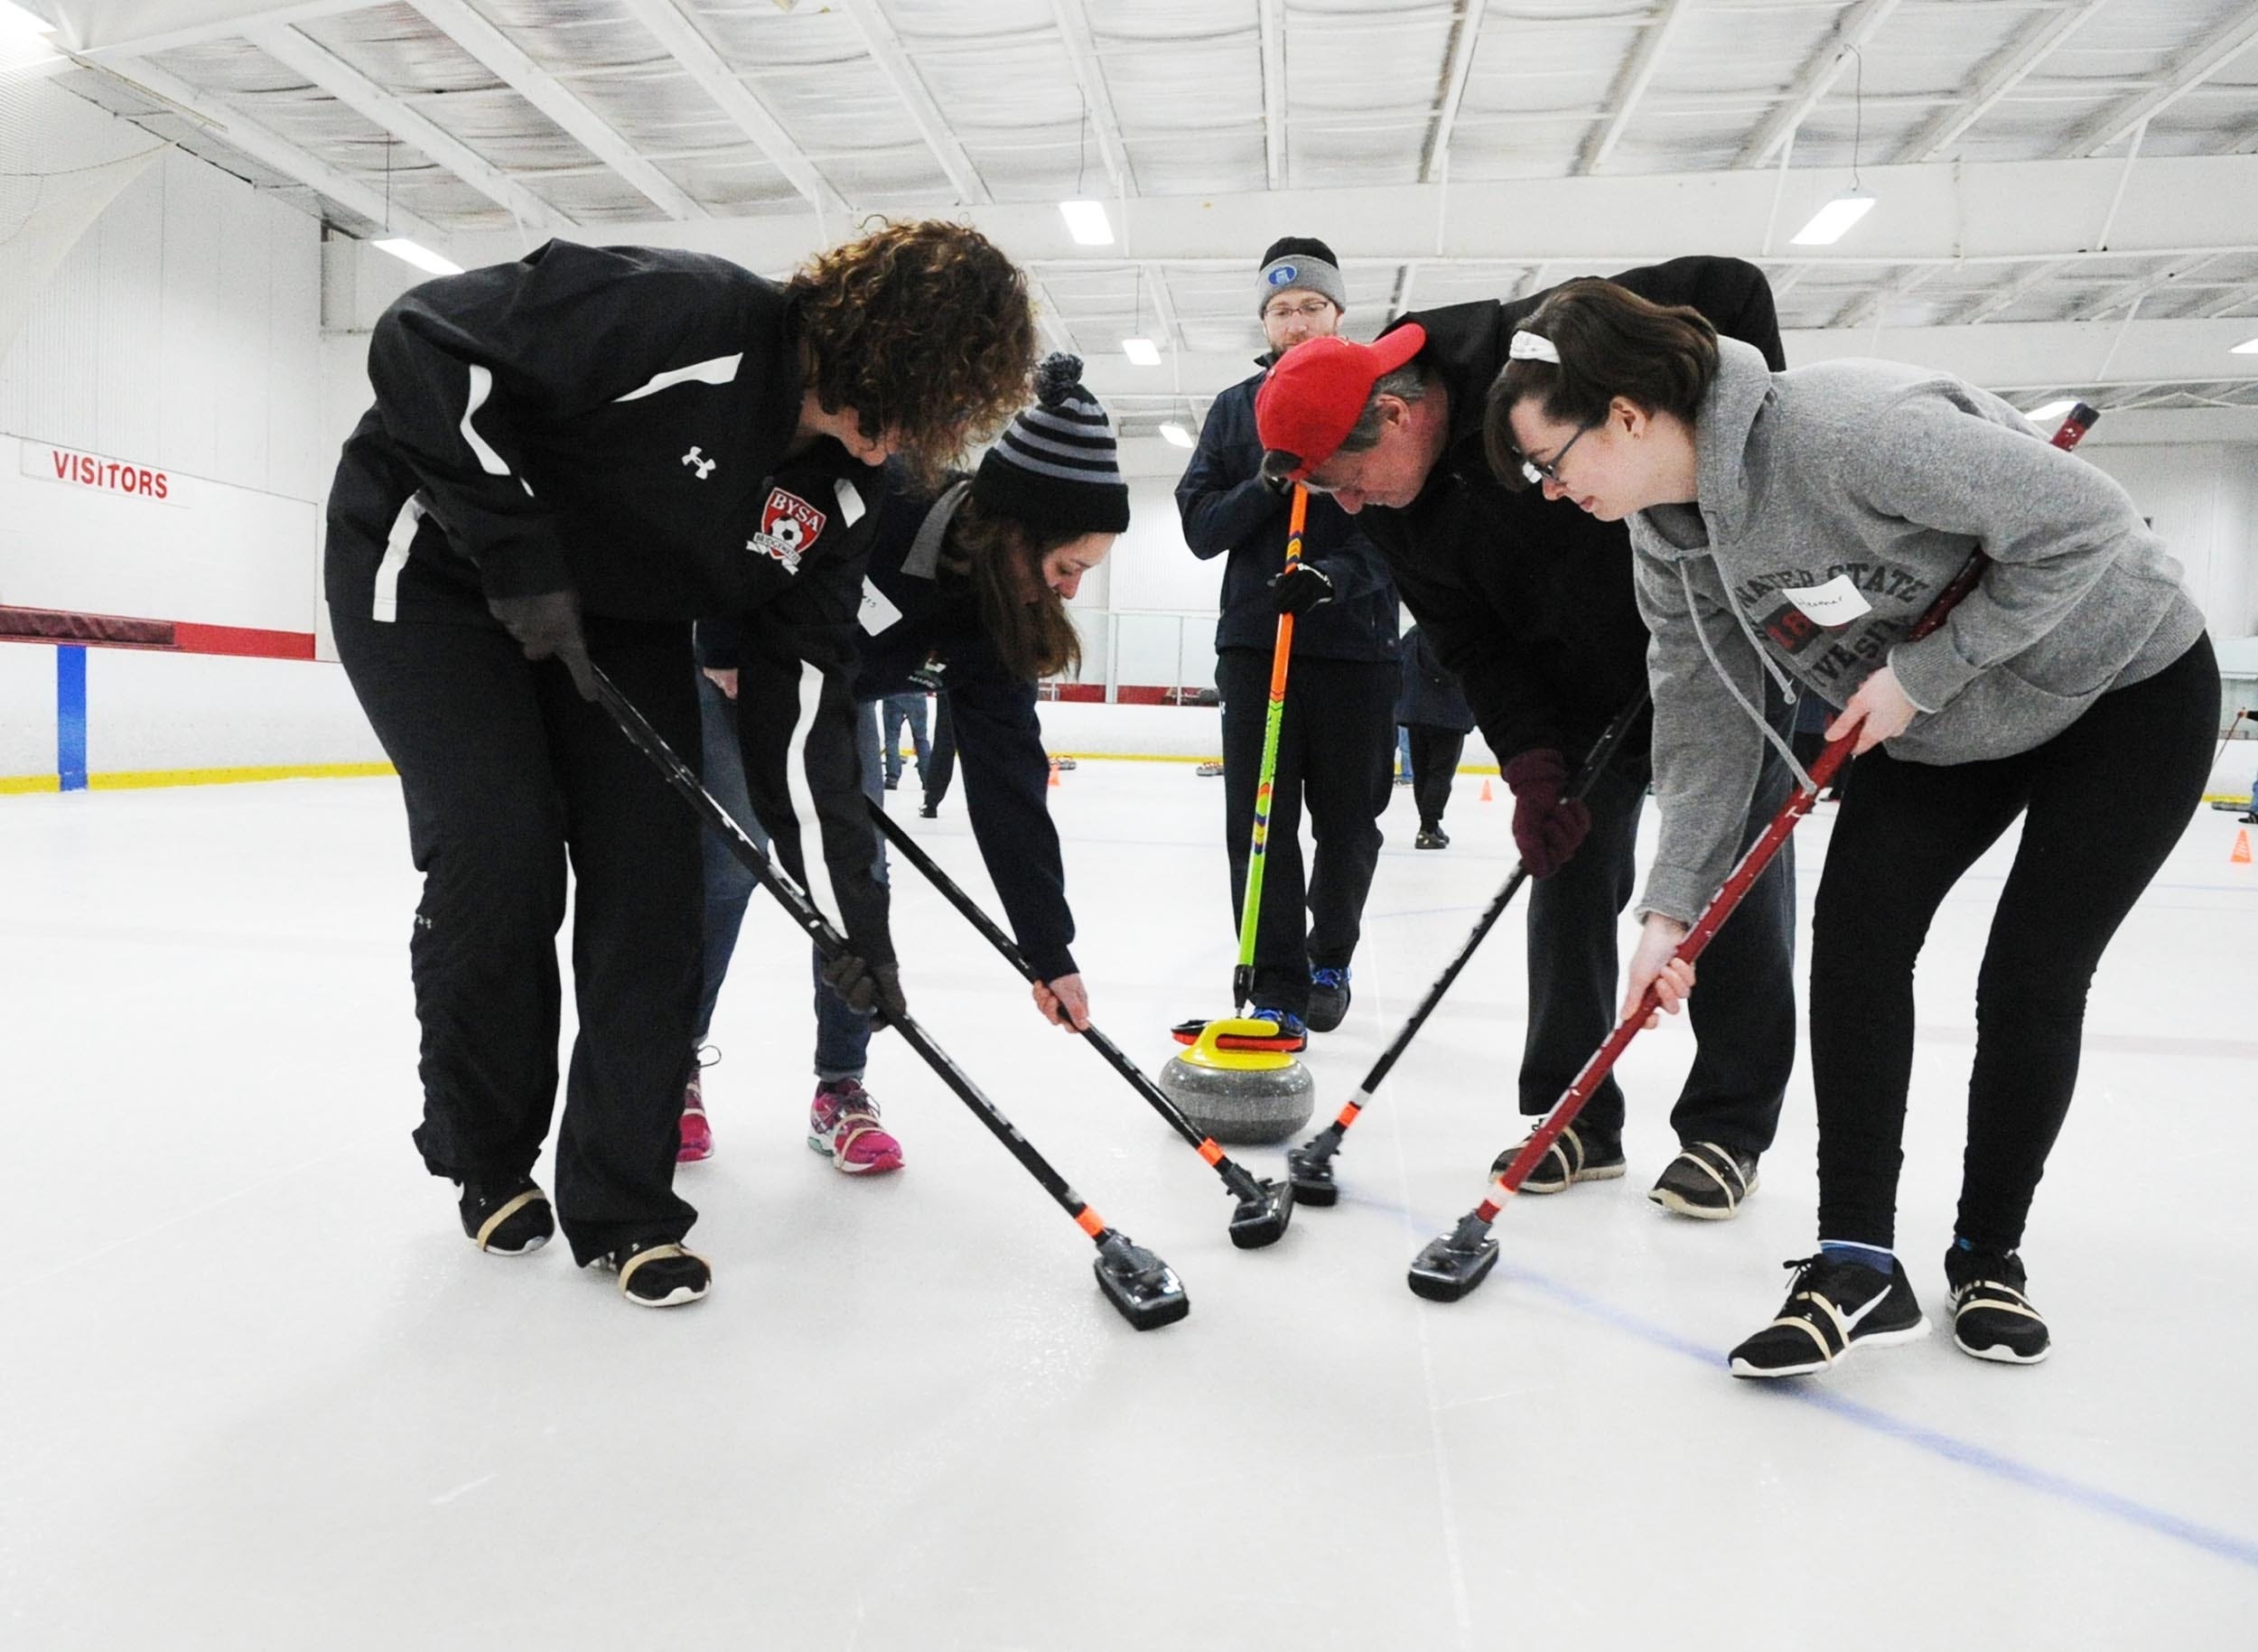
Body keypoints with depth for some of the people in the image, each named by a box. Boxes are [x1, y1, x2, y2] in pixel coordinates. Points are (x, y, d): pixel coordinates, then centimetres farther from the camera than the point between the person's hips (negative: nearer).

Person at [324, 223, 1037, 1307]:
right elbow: (424, 343, -28)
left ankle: (621, 1202, 6)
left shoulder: (837, 494, -9)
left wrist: (861, 911, -6)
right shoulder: (691, 320, -31)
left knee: (654, 870, -6)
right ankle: (486, 1164, 15)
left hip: (613, 608, 6)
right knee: (500, 862, -12)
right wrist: (518, 551, -29)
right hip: (435, 566, -6)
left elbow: (819, 699, -5)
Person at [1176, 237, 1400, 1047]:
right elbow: (1199, 528, 5)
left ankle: (1330, 962, 29)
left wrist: (1338, 575, -23)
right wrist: (1266, 487, -13)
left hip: (1354, 642, -1)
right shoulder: (1234, 409, 11)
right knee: (1260, 821, -5)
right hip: (1255, 641, 1)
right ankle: (1279, 988, 0)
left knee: (1349, 822, 7)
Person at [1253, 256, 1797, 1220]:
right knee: (1569, 874, 2)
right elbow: (1469, 640, -9)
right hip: (1583, 681, 5)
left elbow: (1732, 289, -23)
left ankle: (1730, 1129, 11)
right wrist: (1533, 765, -19)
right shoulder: (1392, 506, -12)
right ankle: (1576, 1118, 14)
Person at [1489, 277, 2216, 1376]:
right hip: (1933, 727, 6)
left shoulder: (1848, 428, -35)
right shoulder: (1666, 535, -11)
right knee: (1853, 934, -9)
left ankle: (1990, 1254, 15)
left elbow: (2082, 524, -29)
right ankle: (1858, 1261, -3)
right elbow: (1704, 722, -7)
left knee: (2030, 980, -6)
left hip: (2124, 689, -6)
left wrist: (1921, 674, -26)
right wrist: (1672, 905, -12)